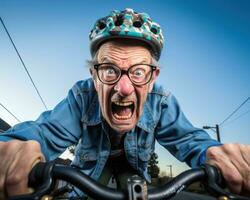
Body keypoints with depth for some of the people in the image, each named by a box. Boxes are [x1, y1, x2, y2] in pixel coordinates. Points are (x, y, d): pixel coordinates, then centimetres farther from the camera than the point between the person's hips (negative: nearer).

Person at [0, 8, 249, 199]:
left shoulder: (161, 102, -29)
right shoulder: (81, 97, -33)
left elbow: (187, 139, -34)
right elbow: (46, 131, -42)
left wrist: (213, 153, -59)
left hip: (133, 164, 1)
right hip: (93, 164, 0)